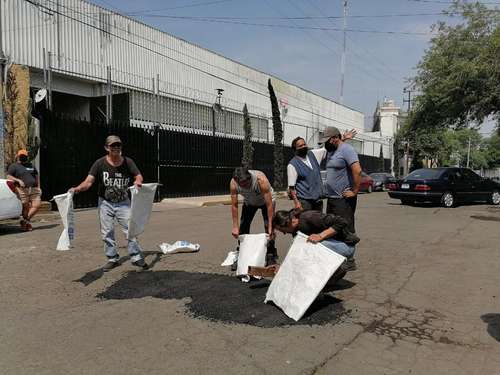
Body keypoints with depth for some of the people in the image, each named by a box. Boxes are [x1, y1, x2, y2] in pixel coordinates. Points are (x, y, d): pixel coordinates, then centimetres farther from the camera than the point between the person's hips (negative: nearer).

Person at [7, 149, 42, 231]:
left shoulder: (31, 165, 22)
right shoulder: (13, 166, 7)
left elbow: (37, 176, 25)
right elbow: (8, 176, -3)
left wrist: (38, 187, 14)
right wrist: (18, 180, -18)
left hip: (34, 189, 4)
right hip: (22, 190, -4)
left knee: (37, 205, -9)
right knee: (26, 207, -3)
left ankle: (26, 219, 7)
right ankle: (25, 223, 14)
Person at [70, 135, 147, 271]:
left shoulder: (128, 162, -4)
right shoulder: (100, 163, -10)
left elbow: (138, 176, -1)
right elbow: (89, 181, -17)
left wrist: (138, 181, -26)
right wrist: (78, 188, -37)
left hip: (123, 202, 0)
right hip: (105, 203, 0)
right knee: (107, 233, 5)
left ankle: (136, 257, 10)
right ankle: (113, 259, 20)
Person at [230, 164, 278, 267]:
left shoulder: (261, 180, -41)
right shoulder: (233, 183, -32)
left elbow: (269, 204, -36)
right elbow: (234, 205, -22)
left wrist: (270, 226, -35)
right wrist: (235, 226, -23)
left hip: (266, 200, -3)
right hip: (249, 202, 3)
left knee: (268, 228, -14)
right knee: (243, 227, -2)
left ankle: (271, 256, 0)